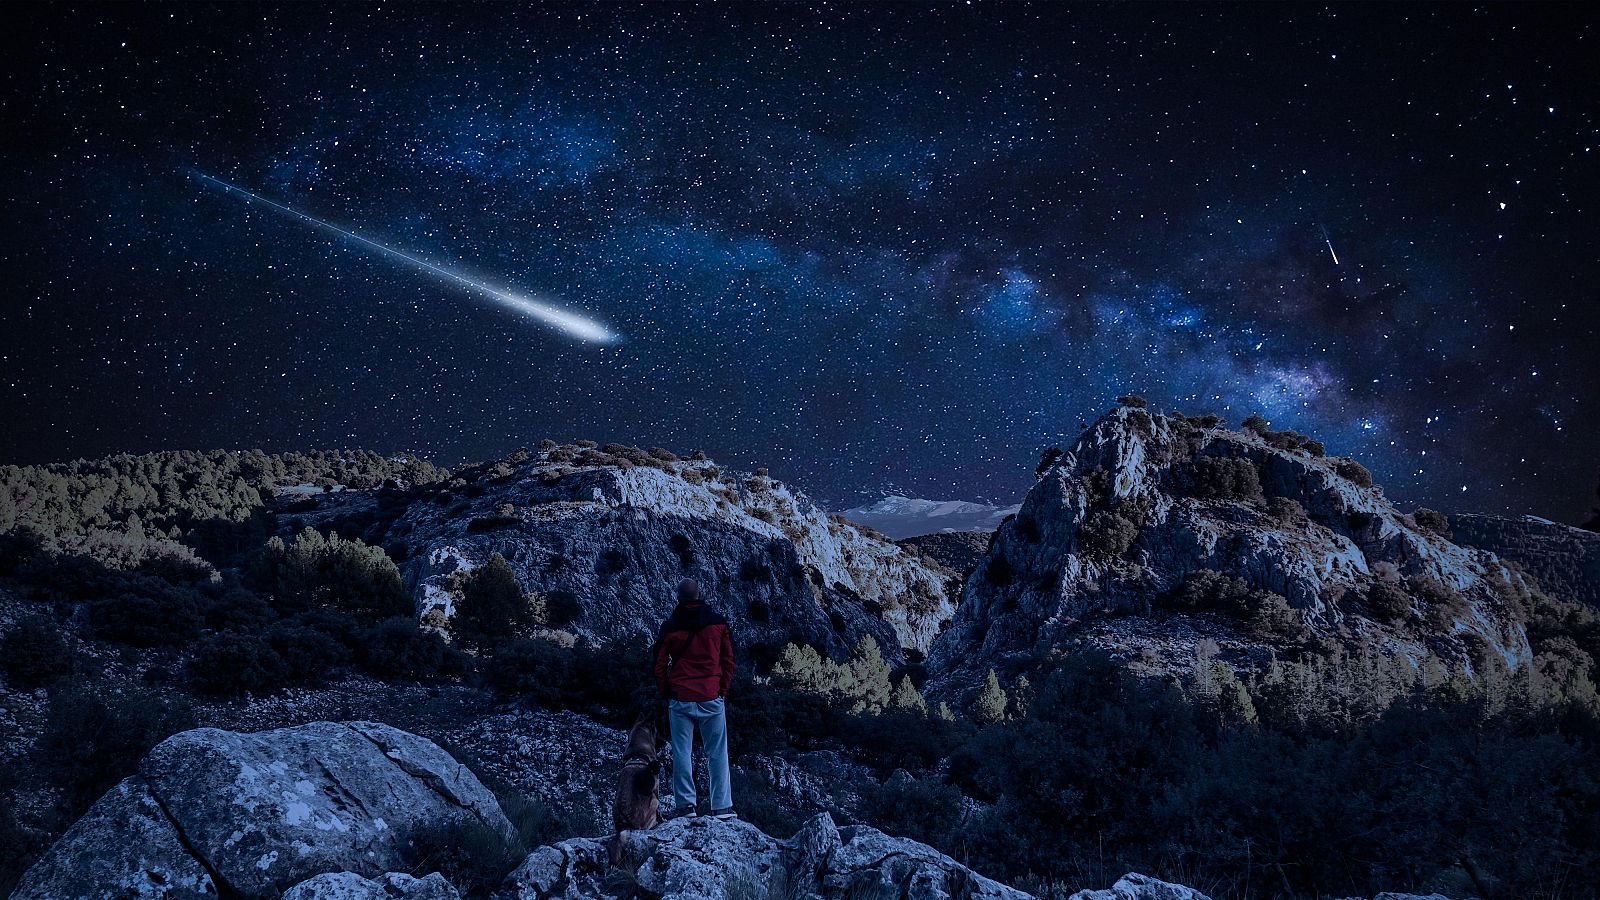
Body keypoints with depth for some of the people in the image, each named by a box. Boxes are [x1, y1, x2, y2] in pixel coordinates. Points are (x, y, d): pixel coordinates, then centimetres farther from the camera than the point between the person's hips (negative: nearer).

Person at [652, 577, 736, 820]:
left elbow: (660, 665, 4)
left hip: (680, 699, 0)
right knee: (717, 753, 4)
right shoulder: (718, 622, 2)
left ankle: (685, 804, 3)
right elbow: (728, 660, 7)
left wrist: (665, 694, 15)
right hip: (712, 698, 1)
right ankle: (722, 806, 4)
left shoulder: (670, 627, 0)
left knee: (682, 752, 5)